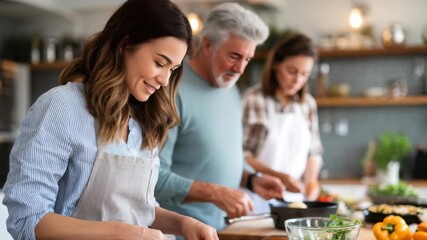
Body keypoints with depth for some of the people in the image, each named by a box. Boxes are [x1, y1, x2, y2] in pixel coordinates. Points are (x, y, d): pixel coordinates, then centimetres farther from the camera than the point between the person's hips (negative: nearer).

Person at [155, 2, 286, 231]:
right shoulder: (174, 91, -20)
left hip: (221, 226, 8)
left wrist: (251, 179, 0)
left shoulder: (231, 90, 7)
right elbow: (153, 176, -24)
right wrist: (215, 193, -27)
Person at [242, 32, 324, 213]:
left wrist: (310, 181, -5)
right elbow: (240, 154, -10)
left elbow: (314, 152, 13)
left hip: (295, 198, 4)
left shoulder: (308, 104, 5)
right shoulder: (252, 100, -10)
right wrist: (278, 176, -19)